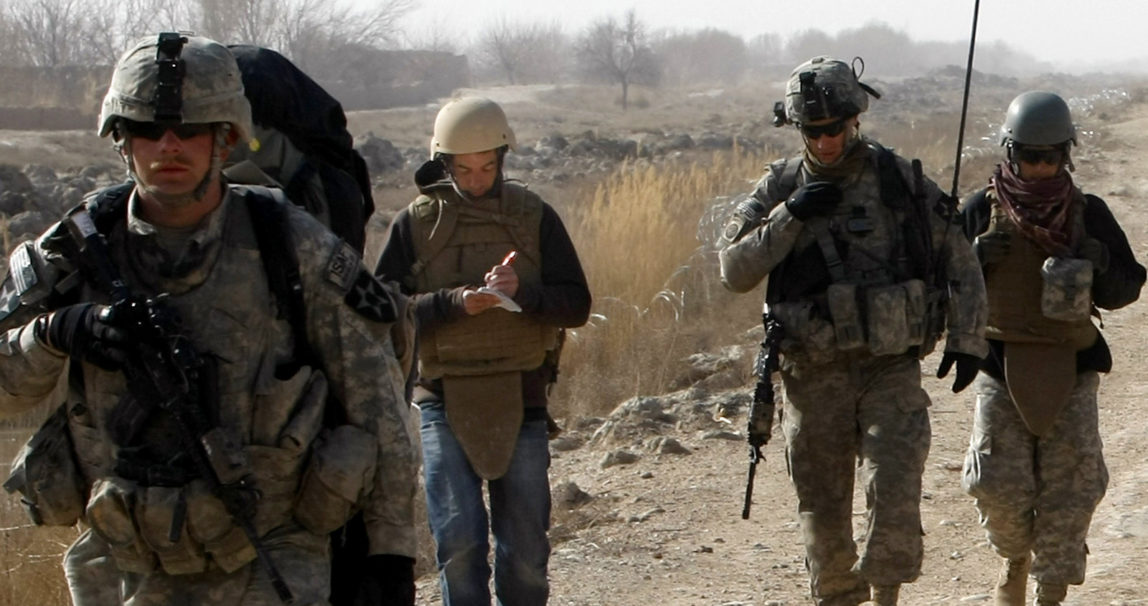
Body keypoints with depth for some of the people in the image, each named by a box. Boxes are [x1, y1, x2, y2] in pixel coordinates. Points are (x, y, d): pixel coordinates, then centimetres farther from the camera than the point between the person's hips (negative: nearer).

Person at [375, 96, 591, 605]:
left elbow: (576, 305, 1)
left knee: (525, 543, 7)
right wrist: (454, 303, -20)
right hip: (444, 398, -1)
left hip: (521, 398, 1)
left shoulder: (534, 216, 3)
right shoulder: (415, 223, 0)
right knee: (458, 540, -4)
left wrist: (523, 292, -19)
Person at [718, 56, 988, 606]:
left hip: (891, 369, -1)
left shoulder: (901, 180, 1)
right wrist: (788, 217, -16)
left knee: (895, 491, -16)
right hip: (813, 375, 2)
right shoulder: (779, 188, 3)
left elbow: (960, 263, 8)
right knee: (822, 509, 9)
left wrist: (967, 340, 2)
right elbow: (734, 272, -5)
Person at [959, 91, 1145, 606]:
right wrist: (976, 259, -14)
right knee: (998, 485, -2)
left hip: (1070, 368, 1)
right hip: (1001, 364, 0)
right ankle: (1015, 558, 29)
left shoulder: (1088, 213, 1)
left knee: (1071, 488, 0)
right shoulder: (983, 210, -1)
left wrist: (1100, 266, -14)